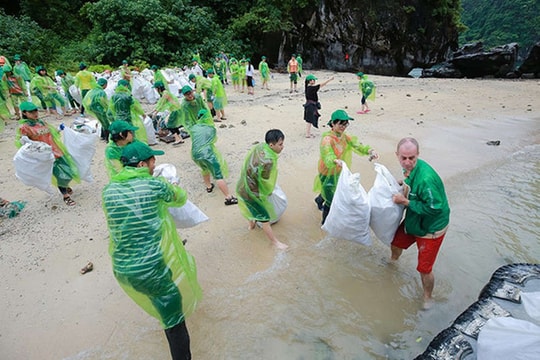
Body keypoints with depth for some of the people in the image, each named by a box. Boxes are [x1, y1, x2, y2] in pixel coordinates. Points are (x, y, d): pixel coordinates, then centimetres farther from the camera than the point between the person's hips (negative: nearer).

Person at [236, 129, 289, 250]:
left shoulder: (259, 147, -11)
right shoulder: (268, 161, -35)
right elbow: (265, 183, -21)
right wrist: (269, 192, 3)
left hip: (243, 185, 9)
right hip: (251, 192, -8)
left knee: (253, 207, 35)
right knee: (264, 217, 9)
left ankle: (251, 224, 61)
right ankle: (275, 241, 27)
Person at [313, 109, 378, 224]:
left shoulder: (345, 137, -5)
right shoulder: (327, 139, -26)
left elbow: (357, 145, -16)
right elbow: (327, 156, -42)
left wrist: (370, 150, -36)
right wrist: (337, 161, -64)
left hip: (338, 172, 7)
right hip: (327, 173, -7)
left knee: (333, 191, 28)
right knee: (331, 200, 3)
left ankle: (319, 200, 61)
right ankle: (325, 222, 28)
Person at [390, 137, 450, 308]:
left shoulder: (425, 178, -37)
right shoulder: (409, 168, -8)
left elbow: (434, 208, -31)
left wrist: (406, 202, -27)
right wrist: (403, 182, -3)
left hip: (431, 228, -8)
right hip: (412, 220, 8)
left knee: (424, 269, 2)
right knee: (396, 243, 26)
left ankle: (427, 298, 31)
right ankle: (393, 262, 60)